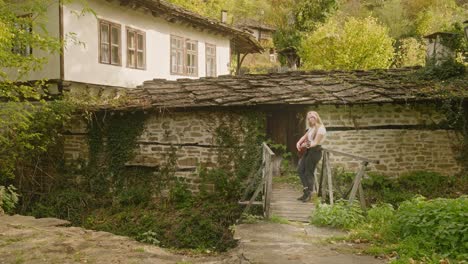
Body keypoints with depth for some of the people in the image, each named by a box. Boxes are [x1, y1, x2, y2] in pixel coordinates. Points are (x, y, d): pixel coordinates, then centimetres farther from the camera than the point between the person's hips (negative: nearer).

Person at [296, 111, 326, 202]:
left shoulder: (320, 129, -13)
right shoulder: (311, 128, 14)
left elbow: (316, 142, -16)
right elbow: (304, 137, 18)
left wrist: (307, 145, -19)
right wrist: (299, 143, 1)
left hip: (315, 151, -9)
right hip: (308, 150, 9)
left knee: (309, 173, -2)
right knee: (300, 169, 9)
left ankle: (309, 194, 10)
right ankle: (306, 190, 17)